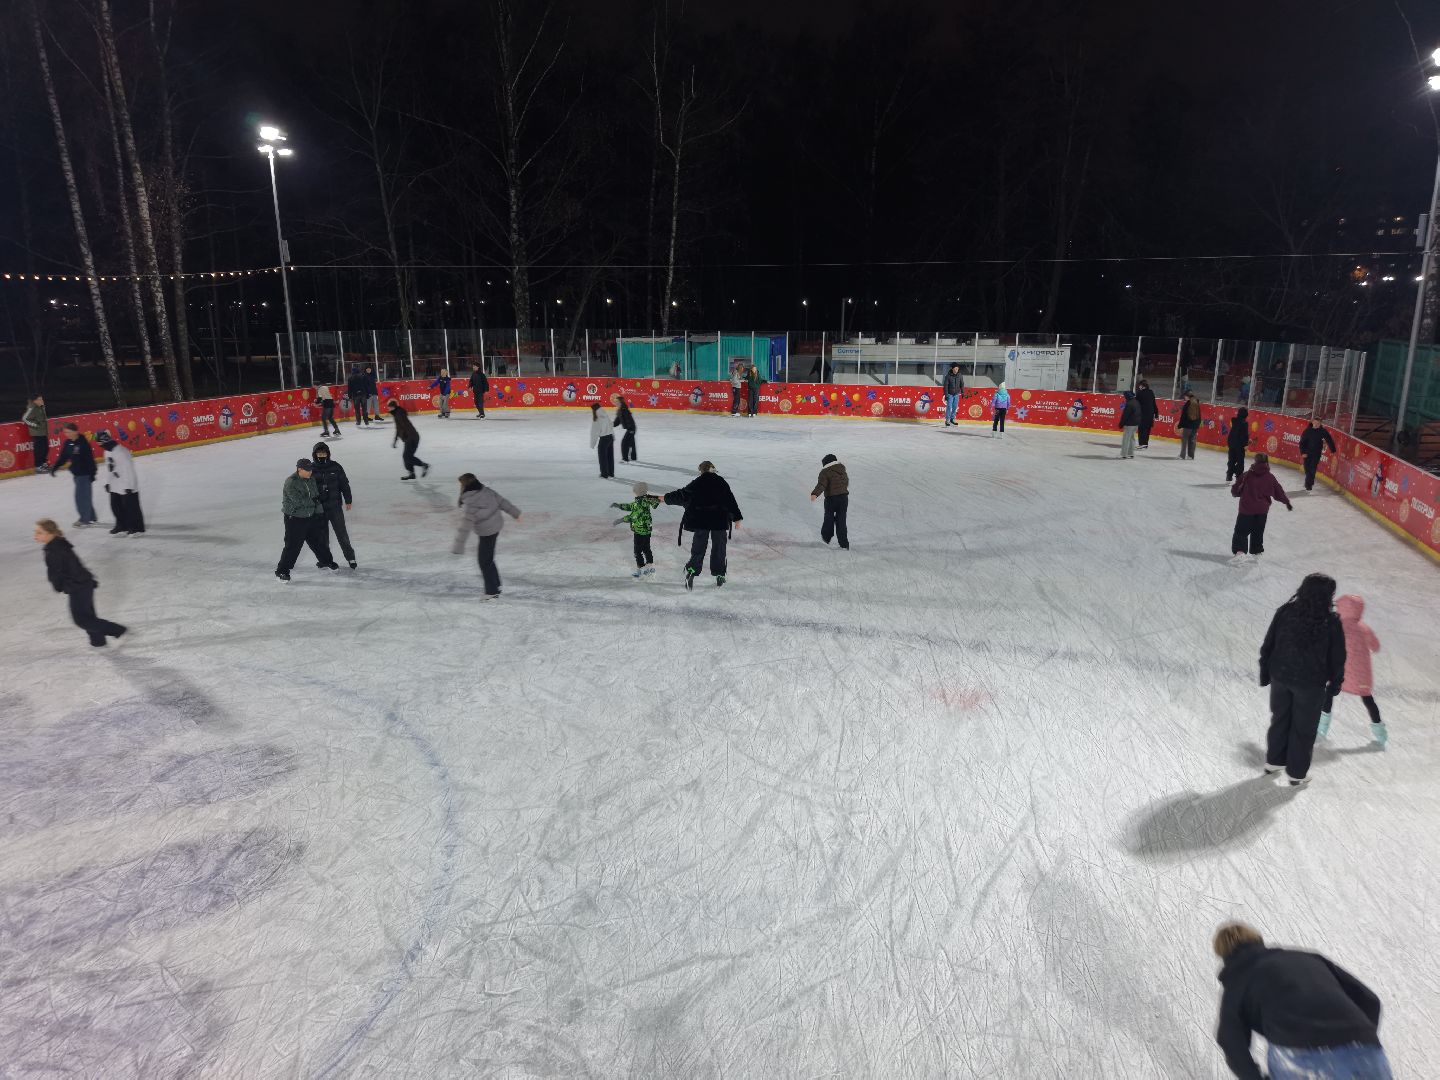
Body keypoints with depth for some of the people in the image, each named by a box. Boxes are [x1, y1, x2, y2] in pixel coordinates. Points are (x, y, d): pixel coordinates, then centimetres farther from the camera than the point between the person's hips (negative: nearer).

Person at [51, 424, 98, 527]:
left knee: (82, 496, -4)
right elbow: (63, 457, 12)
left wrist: (92, 473, -18)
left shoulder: (83, 442, -16)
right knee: (85, 496, 13)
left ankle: (85, 520, 6)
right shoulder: (67, 443, 6)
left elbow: (90, 459, -17)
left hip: (85, 473, -8)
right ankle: (92, 518, 22)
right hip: (76, 473, 8)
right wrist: (55, 468, 3)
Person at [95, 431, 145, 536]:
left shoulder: (120, 452, -22)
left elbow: (128, 468, -22)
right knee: (116, 506, 14)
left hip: (127, 486, -10)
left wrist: (128, 486, -21)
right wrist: (107, 482, 18)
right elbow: (108, 468, 19)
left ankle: (137, 527, 10)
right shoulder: (107, 452, 8)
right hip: (115, 486, 10)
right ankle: (122, 526, 25)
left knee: (131, 507, -1)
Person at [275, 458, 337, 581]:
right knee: (292, 546, -6)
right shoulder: (290, 482, -20)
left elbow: (317, 496, 16)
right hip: (294, 519, -7)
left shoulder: (311, 479, 2)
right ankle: (282, 570, 4)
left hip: (311, 517, 7)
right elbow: (299, 501, -25)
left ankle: (325, 561, 35)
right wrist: (313, 500, -14)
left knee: (318, 540, 16)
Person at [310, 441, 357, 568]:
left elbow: (344, 484, 4)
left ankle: (350, 557, 10)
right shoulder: (311, 469, -3)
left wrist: (348, 500, 4)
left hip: (335, 506, -1)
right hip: (319, 508, 1)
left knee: (342, 533, 1)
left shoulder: (335, 467, -3)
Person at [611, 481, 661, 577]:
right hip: (646, 529, 10)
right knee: (646, 548, 22)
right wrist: (619, 505, 12)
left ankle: (640, 570, 13)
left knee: (638, 551, 2)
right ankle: (650, 567, 35)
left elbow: (634, 516, -30)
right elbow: (631, 506, 16)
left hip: (640, 531, -10)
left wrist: (621, 520, -27)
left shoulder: (641, 502, -27)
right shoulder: (644, 500, 4)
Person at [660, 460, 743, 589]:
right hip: (720, 520, 0)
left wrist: (667, 498, 20)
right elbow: (730, 500, 0)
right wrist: (737, 518, 4)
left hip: (701, 521, 0)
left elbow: (682, 495, 6)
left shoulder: (696, 483, -1)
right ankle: (719, 575, 15)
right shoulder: (721, 482, 1)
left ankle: (692, 571, -11)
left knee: (698, 548, 6)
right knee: (719, 548, 11)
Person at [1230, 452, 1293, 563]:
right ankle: (1254, 553, 27)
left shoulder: (1246, 476, -8)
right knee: (1258, 532, 18)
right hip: (1262, 510, 3)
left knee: (1241, 532, 1)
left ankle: (1239, 552, -16)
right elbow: (1279, 492, 8)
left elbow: (1235, 491, -3)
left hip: (1246, 509, -3)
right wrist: (1287, 502, 23)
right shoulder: (1270, 477, -1)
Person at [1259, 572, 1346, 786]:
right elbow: (1337, 657, -7)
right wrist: (1335, 683, 8)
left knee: (1280, 720, 22)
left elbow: (1268, 644, -1)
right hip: (1311, 684, -3)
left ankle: (1273, 761, 36)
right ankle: (1296, 773, 23)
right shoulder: (1331, 622, -16)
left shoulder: (1286, 611, -9)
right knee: (1304, 728, 13)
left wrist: (1265, 672, 11)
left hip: (1280, 677, 3)